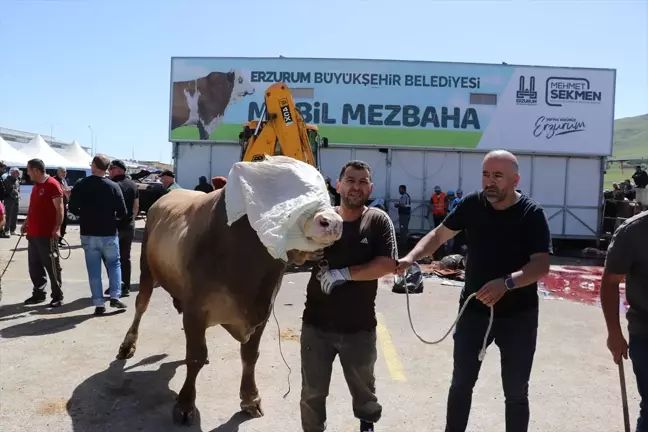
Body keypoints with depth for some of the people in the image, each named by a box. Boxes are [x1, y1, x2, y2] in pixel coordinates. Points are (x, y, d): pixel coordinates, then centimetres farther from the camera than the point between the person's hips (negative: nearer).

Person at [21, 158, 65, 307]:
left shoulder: (52, 185, -12)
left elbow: (59, 209, -16)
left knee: (52, 266, -1)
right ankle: (38, 293, 24)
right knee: (34, 266, 13)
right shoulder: (36, 186, 16)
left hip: (47, 235, -9)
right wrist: (26, 223, 17)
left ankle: (57, 296, 6)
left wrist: (57, 228, -23)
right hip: (33, 233, 9)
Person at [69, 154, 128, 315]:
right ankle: (115, 297, 5)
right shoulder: (113, 186, -9)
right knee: (114, 264, 15)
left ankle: (99, 303, 8)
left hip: (88, 234, 1)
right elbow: (122, 213, -9)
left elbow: (73, 209, -1)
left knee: (94, 270, 8)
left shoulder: (80, 186, -4)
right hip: (108, 234, -1)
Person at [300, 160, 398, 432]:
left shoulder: (378, 220, -7)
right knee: (312, 392, 15)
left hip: (359, 327, 0)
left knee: (363, 389, 23)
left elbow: (388, 265, -16)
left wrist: (343, 273, -19)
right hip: (316, 324, 1)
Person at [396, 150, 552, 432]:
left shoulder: (531, 213, -14)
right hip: (473, 309, 3)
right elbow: (439, 234, 3)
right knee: (461, 383, 14)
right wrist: (412, 257, -14)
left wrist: (506, 283, -38)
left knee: (516, 392, 12)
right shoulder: (472, 204, -5)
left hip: (518, 315, -2)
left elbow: (542, 265, -21)